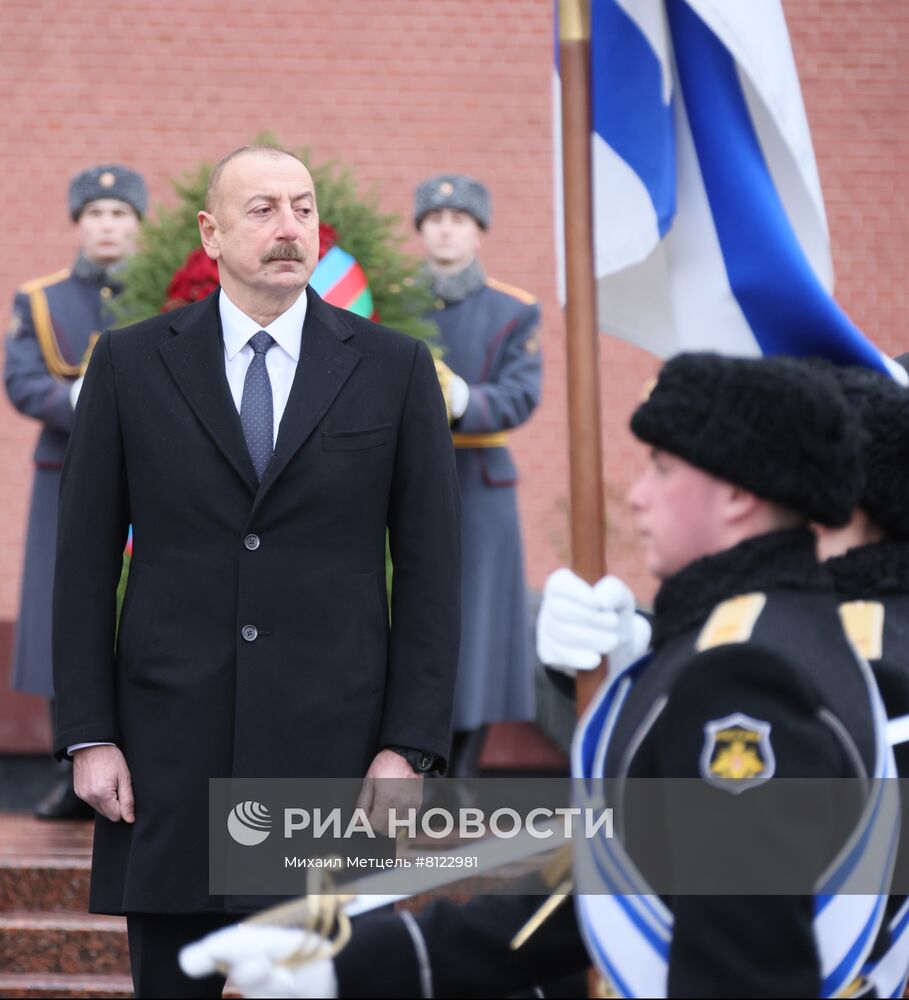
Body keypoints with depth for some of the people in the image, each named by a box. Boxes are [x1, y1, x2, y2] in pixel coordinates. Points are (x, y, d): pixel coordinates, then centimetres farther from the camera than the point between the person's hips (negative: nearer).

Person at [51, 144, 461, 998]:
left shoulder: (394, 369, 4)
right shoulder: (129, 364, 5)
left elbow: (430, 568, 3)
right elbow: (84, 562, 5)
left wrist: (410, 745, -4)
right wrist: (87, 735, -1)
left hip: (333, 742, 0)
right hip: (170, 748, 1)